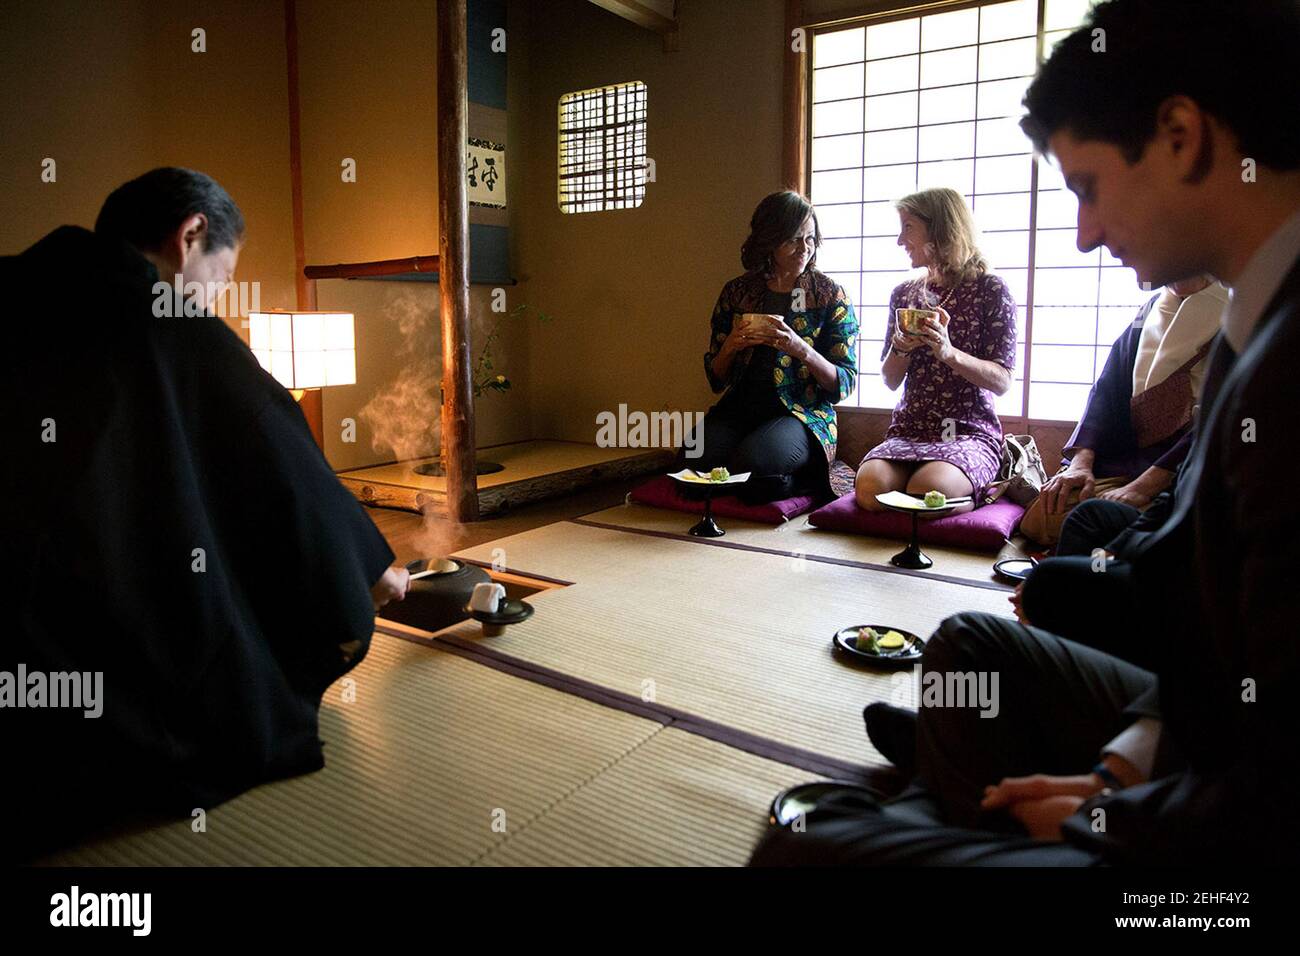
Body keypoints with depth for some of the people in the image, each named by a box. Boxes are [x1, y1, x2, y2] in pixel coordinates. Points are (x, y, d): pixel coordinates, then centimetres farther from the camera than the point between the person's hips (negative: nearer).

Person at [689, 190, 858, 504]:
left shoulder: (831, 295, 2)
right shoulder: (736, 292, 9)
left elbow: (844, 384, -1)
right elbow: (716, 380, 15)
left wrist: (802, 349, -18)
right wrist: (732, 345, -7)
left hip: (804, 413, -3)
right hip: (740, 408, 4)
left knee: (750, 460, -34)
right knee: (691, 462, -25)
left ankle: (805, 481, 0)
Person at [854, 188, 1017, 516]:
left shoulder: (990, 289, -1)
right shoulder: (904, 295, 14)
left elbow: (1002, 382, -7)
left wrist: (949, 353, -24)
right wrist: (900, 349, -9)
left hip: (971, 431, -4)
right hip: (909, 429, 4)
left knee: (925, 491, -34)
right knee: (869, 488, -27)